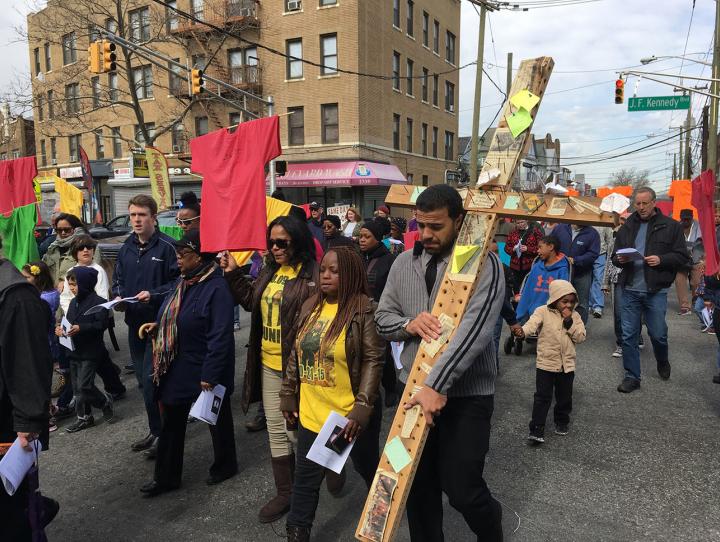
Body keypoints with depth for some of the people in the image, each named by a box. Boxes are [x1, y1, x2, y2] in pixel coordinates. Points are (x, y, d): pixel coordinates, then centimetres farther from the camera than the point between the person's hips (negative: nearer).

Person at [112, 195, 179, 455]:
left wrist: (153, 295, -23)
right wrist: (118, 297, -1)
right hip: (134, 321, 8)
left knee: (151, 379, -7)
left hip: (159, 322, -7)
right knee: (144, 379, 15)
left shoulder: (167, 246, -12)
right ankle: (157, 430, 30)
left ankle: (160, 432, 11)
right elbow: (118, 280, 19)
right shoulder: (126, 248, 11)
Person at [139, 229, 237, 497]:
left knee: (217, 419, 13)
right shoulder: (184, 281, 5)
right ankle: (166, 477, 31)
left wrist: (210, 375, -24)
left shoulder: (217, 288, -23)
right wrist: (158, 325, 5)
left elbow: (220, 337, -25)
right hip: (177, 369, 9)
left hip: (204, 371, -8)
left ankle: (225, 466, 35)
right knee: (171, 422, 16)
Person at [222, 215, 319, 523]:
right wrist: (233, 275, 9)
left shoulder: (312, 276, -17)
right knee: (276, 430, 14)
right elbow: (251, 302, 18)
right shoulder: (269, 271, 8)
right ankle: (285, 492, 30)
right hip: (268, 364, 8)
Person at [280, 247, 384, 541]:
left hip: (350, 414, -4)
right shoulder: (310, 306, 3)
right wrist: (288, 396, 11)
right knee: (305, 479, 13)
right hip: (311, 413, 4)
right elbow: (296, 355, 10)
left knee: (368, 469, 20)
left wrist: (362, 409, -20)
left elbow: (373, 360, -16)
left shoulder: (364, 309, -15)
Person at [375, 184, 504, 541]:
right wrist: (408, 323, -14)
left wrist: (438, 385, -30)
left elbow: (474, 330, -23)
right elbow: (382, 319, 9)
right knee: (418, 484, 14)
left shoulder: (484, 265, -12)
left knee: (462, 489, 4)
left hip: (466, 395, -4)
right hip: (414, 389, 5)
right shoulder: (404, 263, 5)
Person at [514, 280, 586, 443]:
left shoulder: (575, 316, 4)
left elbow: (580, 337, -3)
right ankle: (536, 429, 1)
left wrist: (569, 322, -14)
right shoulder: (543, 311, -7)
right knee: (542, 397, -3)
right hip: (546, 363, -3)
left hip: (567, 364, 3)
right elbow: (533, 322, -26)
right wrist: (523, 330, -47)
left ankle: (562, 422, 37)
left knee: (564, 397, 15)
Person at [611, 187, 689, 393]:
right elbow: (615, 256, 15)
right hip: (630, 290, 2)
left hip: (656, 291, -2)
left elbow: (682, 257, 0)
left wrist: (661, 259, -17)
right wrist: (620, 259, -8)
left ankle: (663, 362, 41)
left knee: (658, 334, 9)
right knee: (628, 336, 4)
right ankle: (632, 377, 16)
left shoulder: (670, 226, 1)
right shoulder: (627, 227, 9)